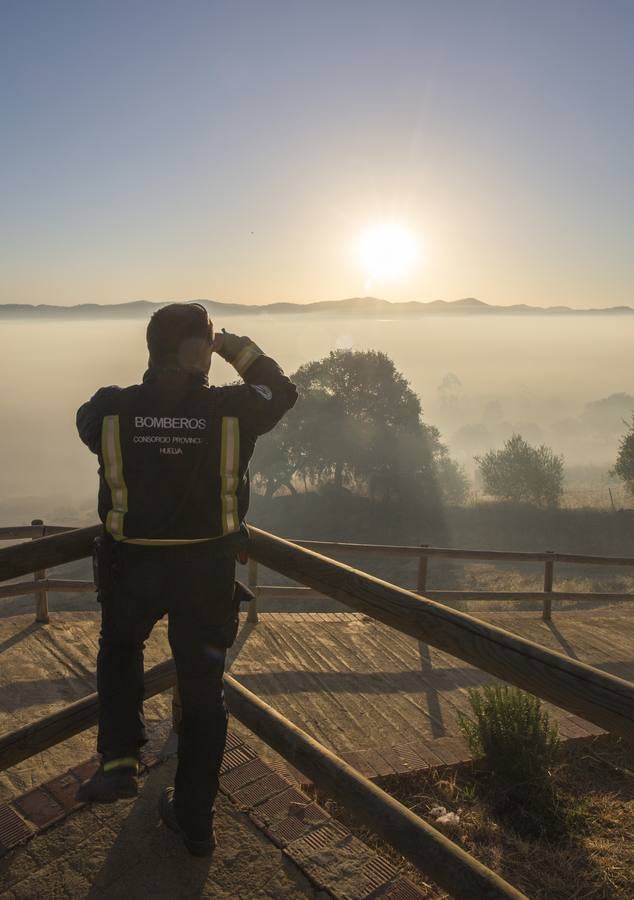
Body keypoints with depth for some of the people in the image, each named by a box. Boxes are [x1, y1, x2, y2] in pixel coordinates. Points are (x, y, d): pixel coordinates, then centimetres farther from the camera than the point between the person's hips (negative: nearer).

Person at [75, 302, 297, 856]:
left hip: (131, 565, 1)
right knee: (203, 689, 16)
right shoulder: (233, 410, -14)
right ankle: (195, 820, 30)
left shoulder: (110, 410, -11)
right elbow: (282, 390, 8)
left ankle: (120, 760, 21)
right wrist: (238, 349, 17)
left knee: (120, 649, 33)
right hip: (207, 570, 0)